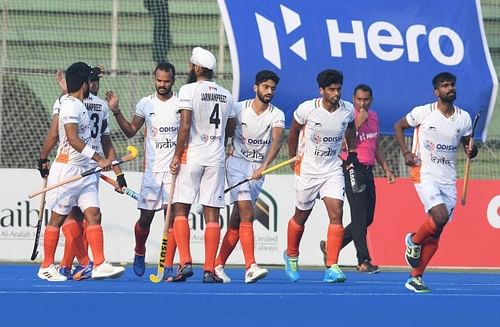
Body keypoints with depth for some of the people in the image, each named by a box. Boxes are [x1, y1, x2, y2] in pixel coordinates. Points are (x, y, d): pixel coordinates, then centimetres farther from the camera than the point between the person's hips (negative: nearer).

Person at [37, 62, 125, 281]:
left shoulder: (78, 105, 16)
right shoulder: (70, 106, -14)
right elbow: (73, 139, -25)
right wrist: (98, 159, -28)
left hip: (84, 170, 9)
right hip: (67, 169, -9)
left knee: (94, 215, -2)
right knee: (58, 218, -1)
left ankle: (98, 265, -8)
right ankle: (46, 267, 7)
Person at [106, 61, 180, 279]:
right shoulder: (145, 104, 8)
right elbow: (130, 131, 14)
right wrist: (116, 112, 2)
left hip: (174, 170, -2)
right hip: (152, 170, 2)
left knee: (172, 217, -7)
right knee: (145, 217, 3)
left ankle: (168, 267, -4)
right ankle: (139, 253, 30)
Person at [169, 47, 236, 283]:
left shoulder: (189, 90, -6)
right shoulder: (226, 95, 11)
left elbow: (185, 126, -13)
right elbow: (230, 131, 18)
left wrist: (177, 156, -7)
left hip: (191, 157, -4)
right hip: (216, 159, 4)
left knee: (180, 210, 3)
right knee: (212, 215, 2)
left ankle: (185, 263, -10)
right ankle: (209, 270, -1)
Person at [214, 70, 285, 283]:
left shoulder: (277, 115, -2)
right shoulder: (239, 109, -2)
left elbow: (276, 142, -18)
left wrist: (264, 166, -32)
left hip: (258, 169, 3)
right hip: (237, 162, -3)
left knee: (237, 220, 7)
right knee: (247, 214, -18)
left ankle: (218, 265, 18)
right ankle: (250, 267, -26)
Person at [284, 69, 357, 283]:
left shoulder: (348, 110, -7)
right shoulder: (306, 109, -15)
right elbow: (294, 132, 4)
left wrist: (352, 151, 10)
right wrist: (293, 159, 10)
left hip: (333, 170, 2)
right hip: (307, 169, -2)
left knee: (336, 214, -16)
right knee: (301, 217, 11)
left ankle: (331, 267, -18)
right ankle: (291, 256, 39)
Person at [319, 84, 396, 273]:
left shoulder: (374, 117, 15)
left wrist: (386, 168, 21)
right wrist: (358, 123, -19)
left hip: (368, 170, 8)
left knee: (367, 219, 8)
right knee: (360, 217, -10)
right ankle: (363, 261, -9)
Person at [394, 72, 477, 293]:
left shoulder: (464, 118, 6)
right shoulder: (423, 112, -5)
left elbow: (468, 146, 16)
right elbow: (399, 126, 9)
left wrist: (471, 151, -9)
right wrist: (406, 153, -4)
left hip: (448, 179, 5)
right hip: (425, 174, -4)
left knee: (436, 233, 3)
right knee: (440, 217, -25)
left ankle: (416, 277, 13)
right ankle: (414, 241, 6)